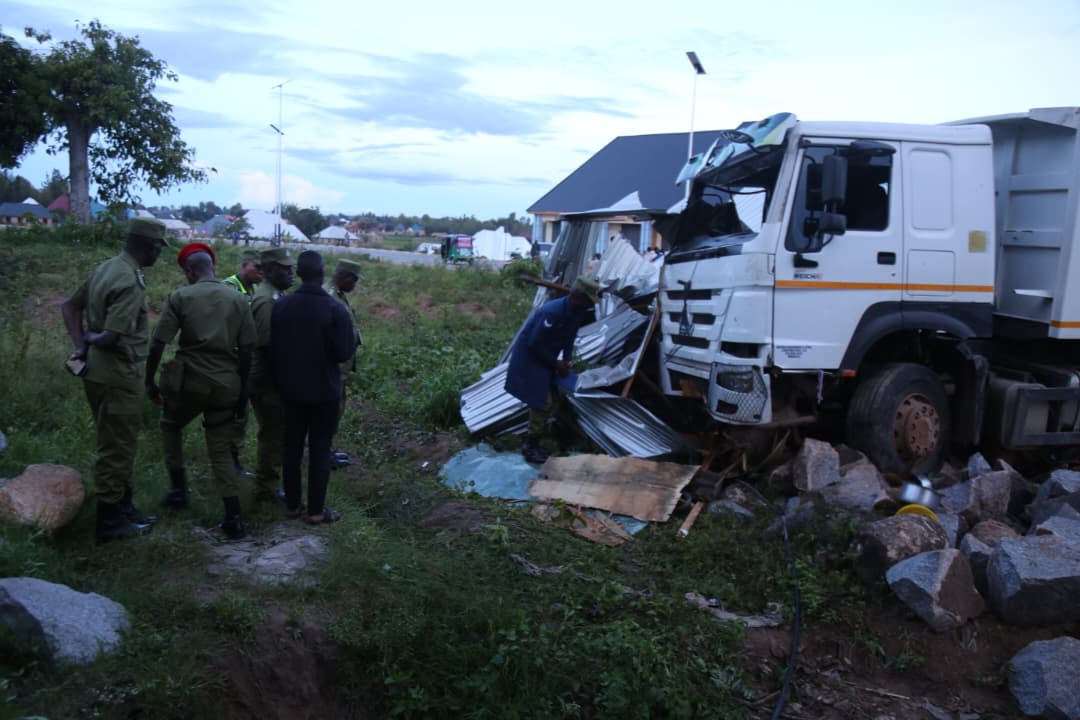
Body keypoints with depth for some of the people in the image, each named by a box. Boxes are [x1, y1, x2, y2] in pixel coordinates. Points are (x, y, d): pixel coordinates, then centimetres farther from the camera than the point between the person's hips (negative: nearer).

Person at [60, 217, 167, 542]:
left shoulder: (106, 268, 7)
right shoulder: (130, 282, -22)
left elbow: (70, 306, 15)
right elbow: (111, 338, -28)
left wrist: (80, 344, 6)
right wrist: (91, 340, -7)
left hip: (100, 372, 9)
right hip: (118, 377, -9)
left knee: (120, 444, 20)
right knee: (116, 448, 3)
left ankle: (124, 506, 32)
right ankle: (109, 521, 14)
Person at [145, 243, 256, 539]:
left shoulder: (180, 297, -4)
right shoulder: (238, 299, 3)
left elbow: (157, 345, -7)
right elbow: (246, 351, 3)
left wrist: (150, 381, 5)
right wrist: (242, 389, 12)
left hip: (189, 380, -2)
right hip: (226, 384, 2)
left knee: (170, 426, 28)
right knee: (220, 449, 10)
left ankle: (178, 489, 27)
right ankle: (233, 518, 1)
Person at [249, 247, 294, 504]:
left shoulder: (275, 295, 12)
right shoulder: (267, 300, -19)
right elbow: (267, 345, -24)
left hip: (271, 380, 10)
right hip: (268, 380, -10)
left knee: (274, 435, 17)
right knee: (273, 436, 0)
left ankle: (268, 485, 28)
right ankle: (266, 490, 11)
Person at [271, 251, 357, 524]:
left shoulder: (280, 306, -4)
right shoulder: (335, 309, -16)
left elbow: (272, 348, 2)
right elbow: (344, 352, -14)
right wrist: (353, 337, 5)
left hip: (292, 389, 4)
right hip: (324, 391, -3)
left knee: (292, 446, 14)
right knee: (320, 449, 4)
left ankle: (292, 504, 22)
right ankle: (316, 510, 9)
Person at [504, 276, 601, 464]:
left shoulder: (577, 311, -3)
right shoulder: (552, 311, -31)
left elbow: (569, 338, 11)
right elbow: (534, 343, -27)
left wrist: (566, 361, -3)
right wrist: (555, 363, -17)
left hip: (545, 358, 9)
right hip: (529, 358, -9)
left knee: (551, 401, 10)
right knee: (542, 402, -10)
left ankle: (532, 443, 21)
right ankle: (530, 447, 3)